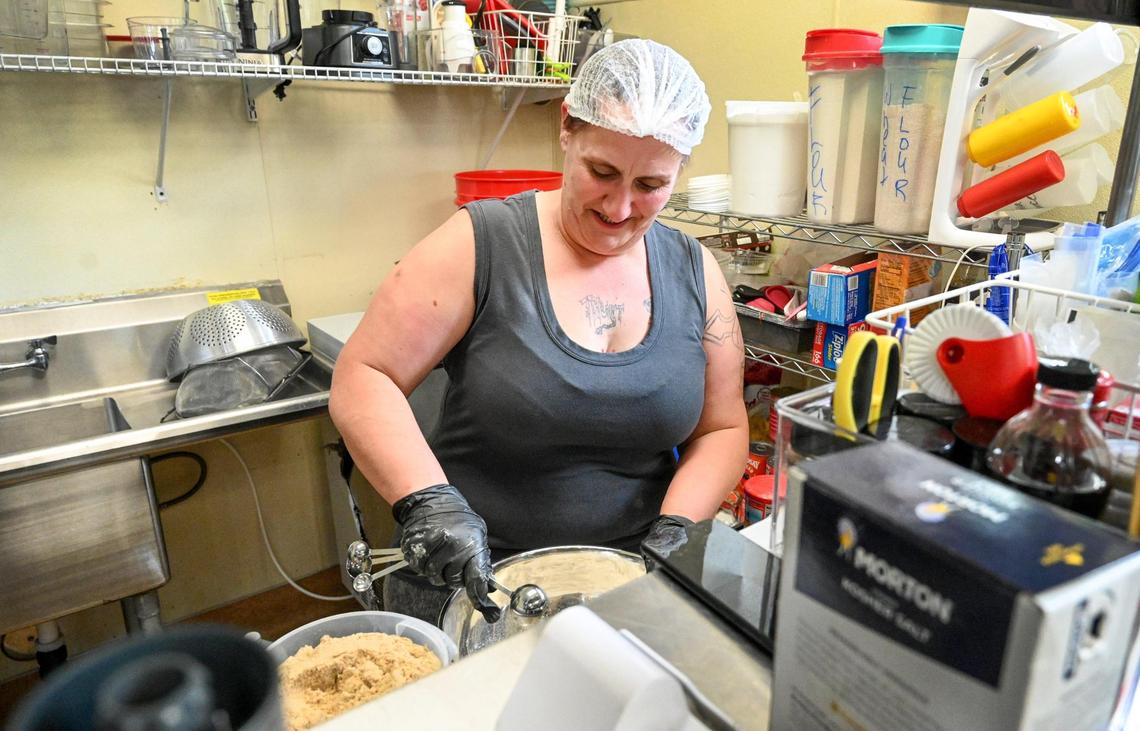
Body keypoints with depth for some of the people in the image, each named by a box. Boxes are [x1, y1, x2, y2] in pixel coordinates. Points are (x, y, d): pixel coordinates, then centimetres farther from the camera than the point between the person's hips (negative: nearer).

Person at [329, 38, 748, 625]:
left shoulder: (694, 273, -2)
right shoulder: (481, 245, -13)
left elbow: (723, 429, 2)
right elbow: (361, 379, -14)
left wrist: (675, 527, -13)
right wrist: (426, 500, -28)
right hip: (469, 584, -2)